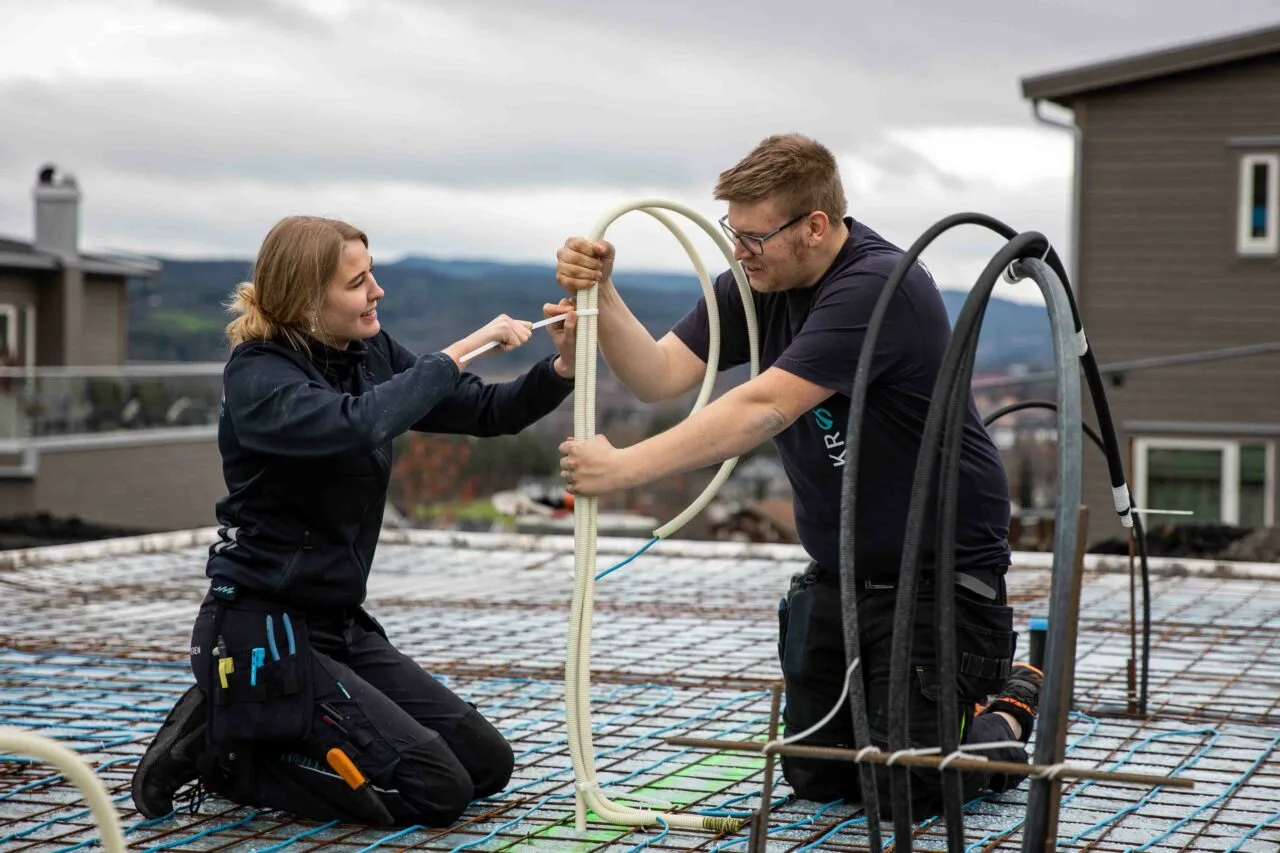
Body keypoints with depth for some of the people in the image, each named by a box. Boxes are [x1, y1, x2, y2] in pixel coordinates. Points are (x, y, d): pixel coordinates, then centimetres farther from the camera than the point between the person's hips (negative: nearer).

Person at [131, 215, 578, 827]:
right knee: (438, 791, -13)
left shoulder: (370, 353, 4)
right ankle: (225, 750, 0)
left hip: (339, 626, 9)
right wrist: (458, 354, -30)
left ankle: (253, 731, 14)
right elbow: (357, 426, -38)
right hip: (261, 634, -8)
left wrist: (561, 368, -13)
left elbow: (488, 412, 5)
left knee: (487, 764, 9)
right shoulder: (257, 374, -18)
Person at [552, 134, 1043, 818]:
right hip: (839, 569, 8)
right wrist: (599, 295, -23)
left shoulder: (879, 286, -26)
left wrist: (624, 467, -36)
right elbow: (659, 375, -7)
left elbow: (761, 410, -34)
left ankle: (1008, 711, 19)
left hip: (941, 567, -8)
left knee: (904, 789, -9)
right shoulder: (757, 283, 0)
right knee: (814, 775, 8)